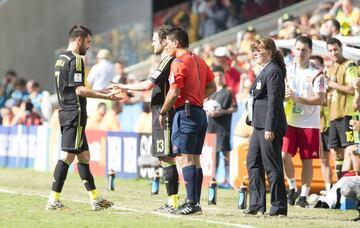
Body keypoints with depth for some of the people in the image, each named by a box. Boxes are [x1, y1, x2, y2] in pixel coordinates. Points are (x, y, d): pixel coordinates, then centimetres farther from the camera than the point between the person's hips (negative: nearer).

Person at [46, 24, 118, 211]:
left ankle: (95, 200, 18)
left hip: (66, 112, 10)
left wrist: (100, 91, 23)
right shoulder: (75, 59, -12)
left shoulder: (61, 59, 17)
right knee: (67, 156, -11)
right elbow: (79, 90, -18)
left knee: (83, 156, 13)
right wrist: (105, 96, -13)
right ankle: (53, 200, -13)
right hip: (75, 114, -10)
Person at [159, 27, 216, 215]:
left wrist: (162, 113, -6)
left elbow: (174, 92, -16)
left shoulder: (178, 62, -10)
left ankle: (192, 203, -16)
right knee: (195, 159, 11)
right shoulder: (199, 60, 16)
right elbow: (212, 87, 20)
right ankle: (195, 202, 13)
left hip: (185, 113, -9)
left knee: (185, 158, -10)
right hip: (200, 113, 9)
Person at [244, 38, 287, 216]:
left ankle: (279, 206, 0)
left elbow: (273, 101, -18)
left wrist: (270, 128, -22)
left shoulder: (273, 71, -12)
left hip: (269, 125, -11)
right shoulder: (265, 71, 18)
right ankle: (257, 204, 17)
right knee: (253, 163, 12)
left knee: (272, 166, -6)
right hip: (259, 124, 11)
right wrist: (253, 121, 18)